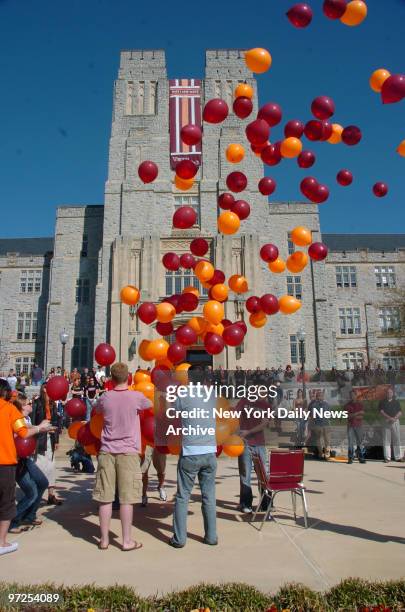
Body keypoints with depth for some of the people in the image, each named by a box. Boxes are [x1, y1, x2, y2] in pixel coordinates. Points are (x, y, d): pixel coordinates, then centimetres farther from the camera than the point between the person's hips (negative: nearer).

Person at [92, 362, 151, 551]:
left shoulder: (105, 398, -1)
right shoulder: (136, 397, -7)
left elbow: (95, 410, 21)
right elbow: (150, 405, 14)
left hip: (107, 451, 3)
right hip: (128, 452, -2)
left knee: (105, 497, 8)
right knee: (126, 498, 3)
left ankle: (104, 539, 17)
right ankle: (127, 541, 10)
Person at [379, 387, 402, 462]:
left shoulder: (396, 402, 12)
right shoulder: (382, 402, 8)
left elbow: (400, 412, 5)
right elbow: (381, 412, -2)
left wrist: (394, 418, -13)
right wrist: (389, 418, -14)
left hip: (395, 422, 1)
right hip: (386, 422, -1)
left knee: (396, 439, 1)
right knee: (386, 440, -3)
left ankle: (397, 457, 5)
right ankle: (387, 457, -1)